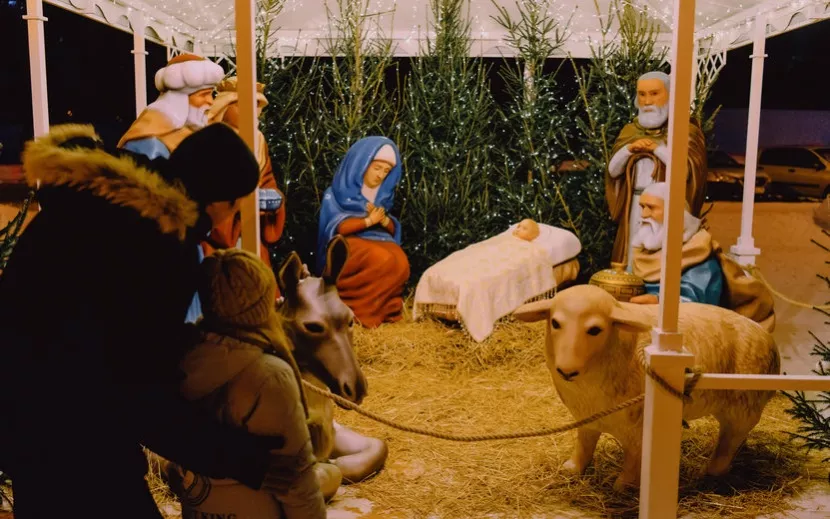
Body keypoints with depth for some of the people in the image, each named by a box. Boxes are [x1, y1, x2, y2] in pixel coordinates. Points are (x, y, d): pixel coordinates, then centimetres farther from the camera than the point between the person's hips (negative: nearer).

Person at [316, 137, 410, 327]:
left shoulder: (382, 193, 17)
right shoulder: (337, 192, 2)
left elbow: (393, 230, 14)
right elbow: (335, 228, -9)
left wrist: (384, 220, -8)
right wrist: (369, 220, -13)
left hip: (381, 240, 5)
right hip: (348, 243, -4)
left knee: (401, 263, -32)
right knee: (382, 260, -37)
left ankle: (384, 306, -20)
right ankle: (356, 306, -23)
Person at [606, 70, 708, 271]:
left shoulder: (686, 130, -1)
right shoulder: (630, 130, 13)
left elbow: (688, 170, -13)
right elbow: (613, 170, 7)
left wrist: (657, 148, -15)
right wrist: (629, 149, -9)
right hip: (635, 205, 4)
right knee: (633, 261, 5)